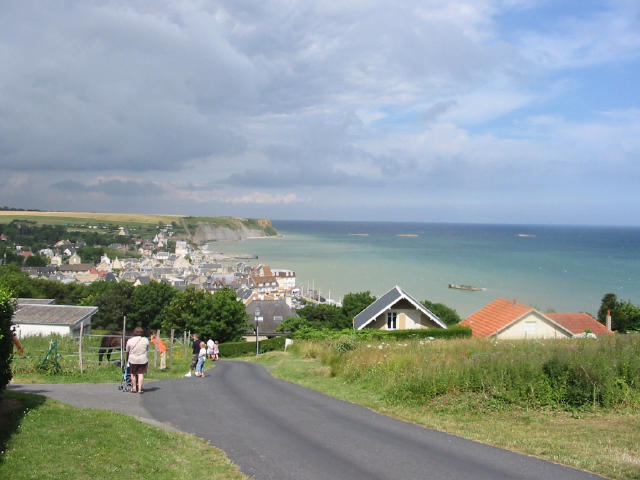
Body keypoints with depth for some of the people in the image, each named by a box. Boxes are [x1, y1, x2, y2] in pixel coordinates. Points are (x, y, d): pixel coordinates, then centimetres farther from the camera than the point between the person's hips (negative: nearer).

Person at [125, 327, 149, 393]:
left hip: (133, 360, 0)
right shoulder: (145, 340, -3)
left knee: (133, 373, 15)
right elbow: (147, 350, 5)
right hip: (143, 360, 0)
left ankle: (134, 388, 21)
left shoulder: (130, 340, -5)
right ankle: (139, 389, 0)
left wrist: (127, 359, 22)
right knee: (141, 374, 5)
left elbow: (127, 351, 5)